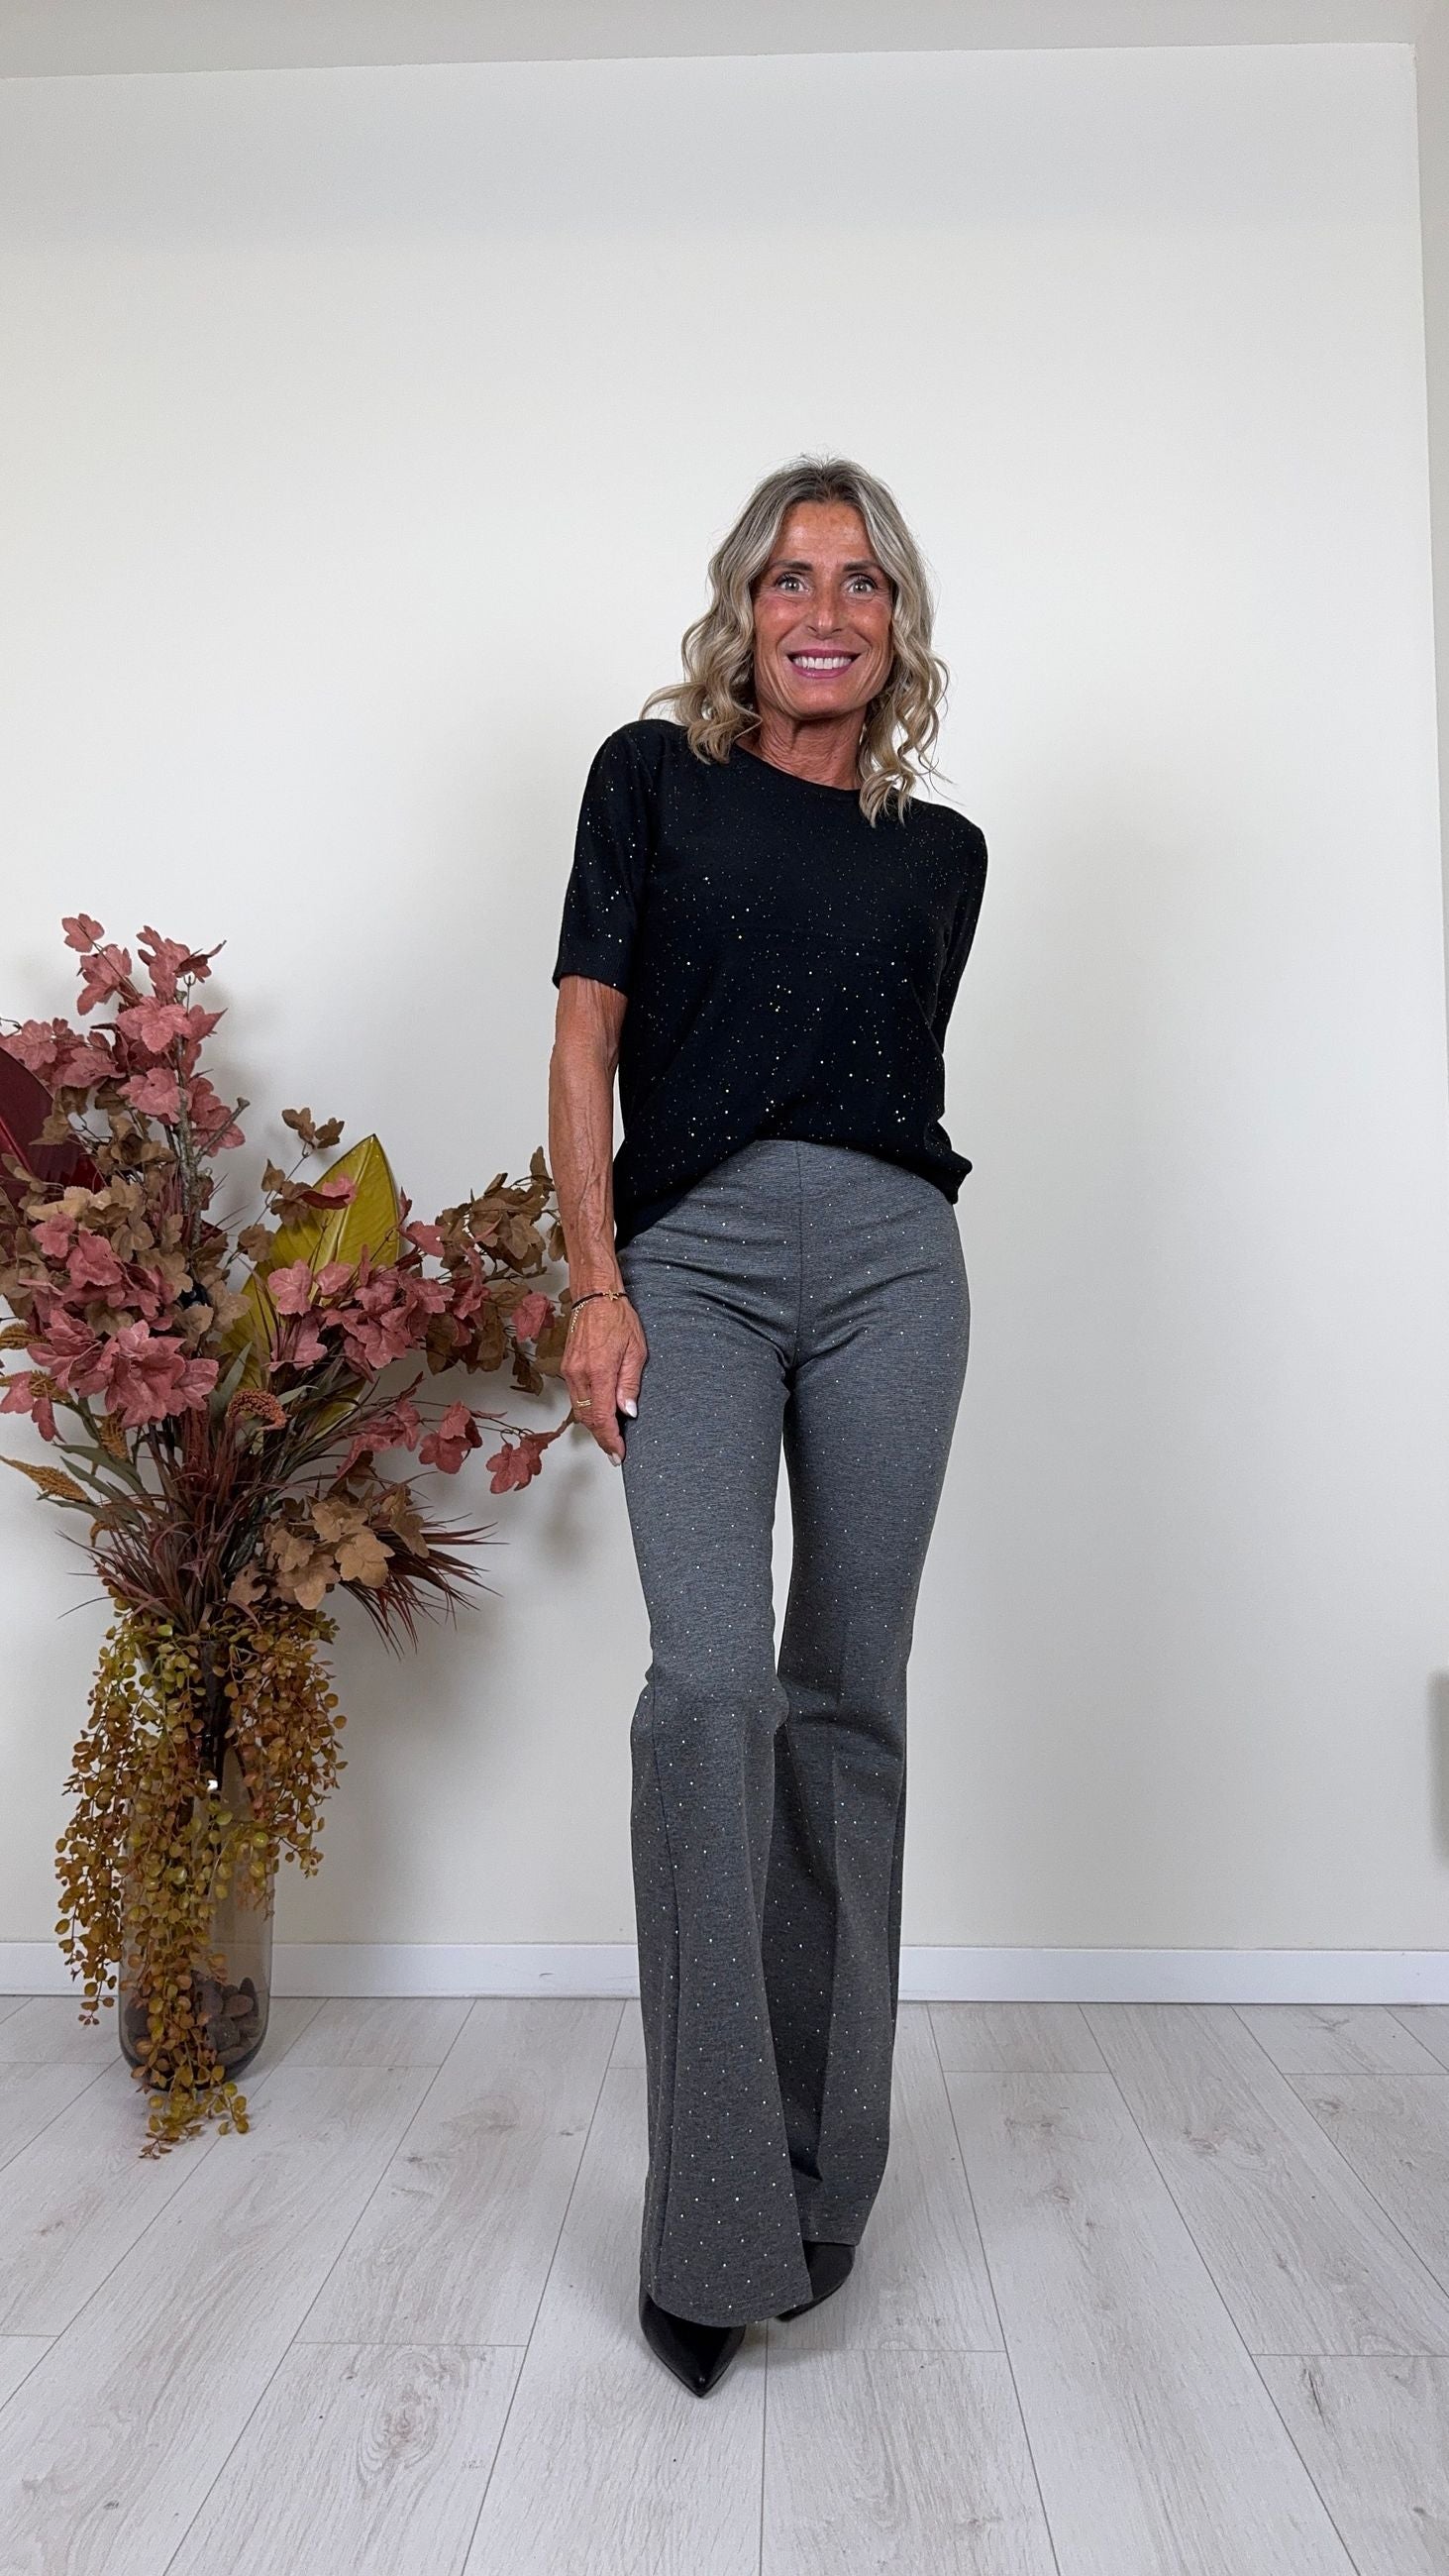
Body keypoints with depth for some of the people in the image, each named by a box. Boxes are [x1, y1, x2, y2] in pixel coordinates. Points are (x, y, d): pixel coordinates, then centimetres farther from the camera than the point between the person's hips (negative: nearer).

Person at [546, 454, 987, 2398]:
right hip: (691, 1253, -2)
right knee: (712, 1680, -14)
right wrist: (596, 1282, -7)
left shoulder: (942, 851, 18)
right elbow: (585, 1037, 3)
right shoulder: (654, 774, 11)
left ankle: (826, 2162, 22)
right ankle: (715, 2220, -2)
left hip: (889, 1257, 3)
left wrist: (874, 1233, 13)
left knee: (852, 1692, 5)